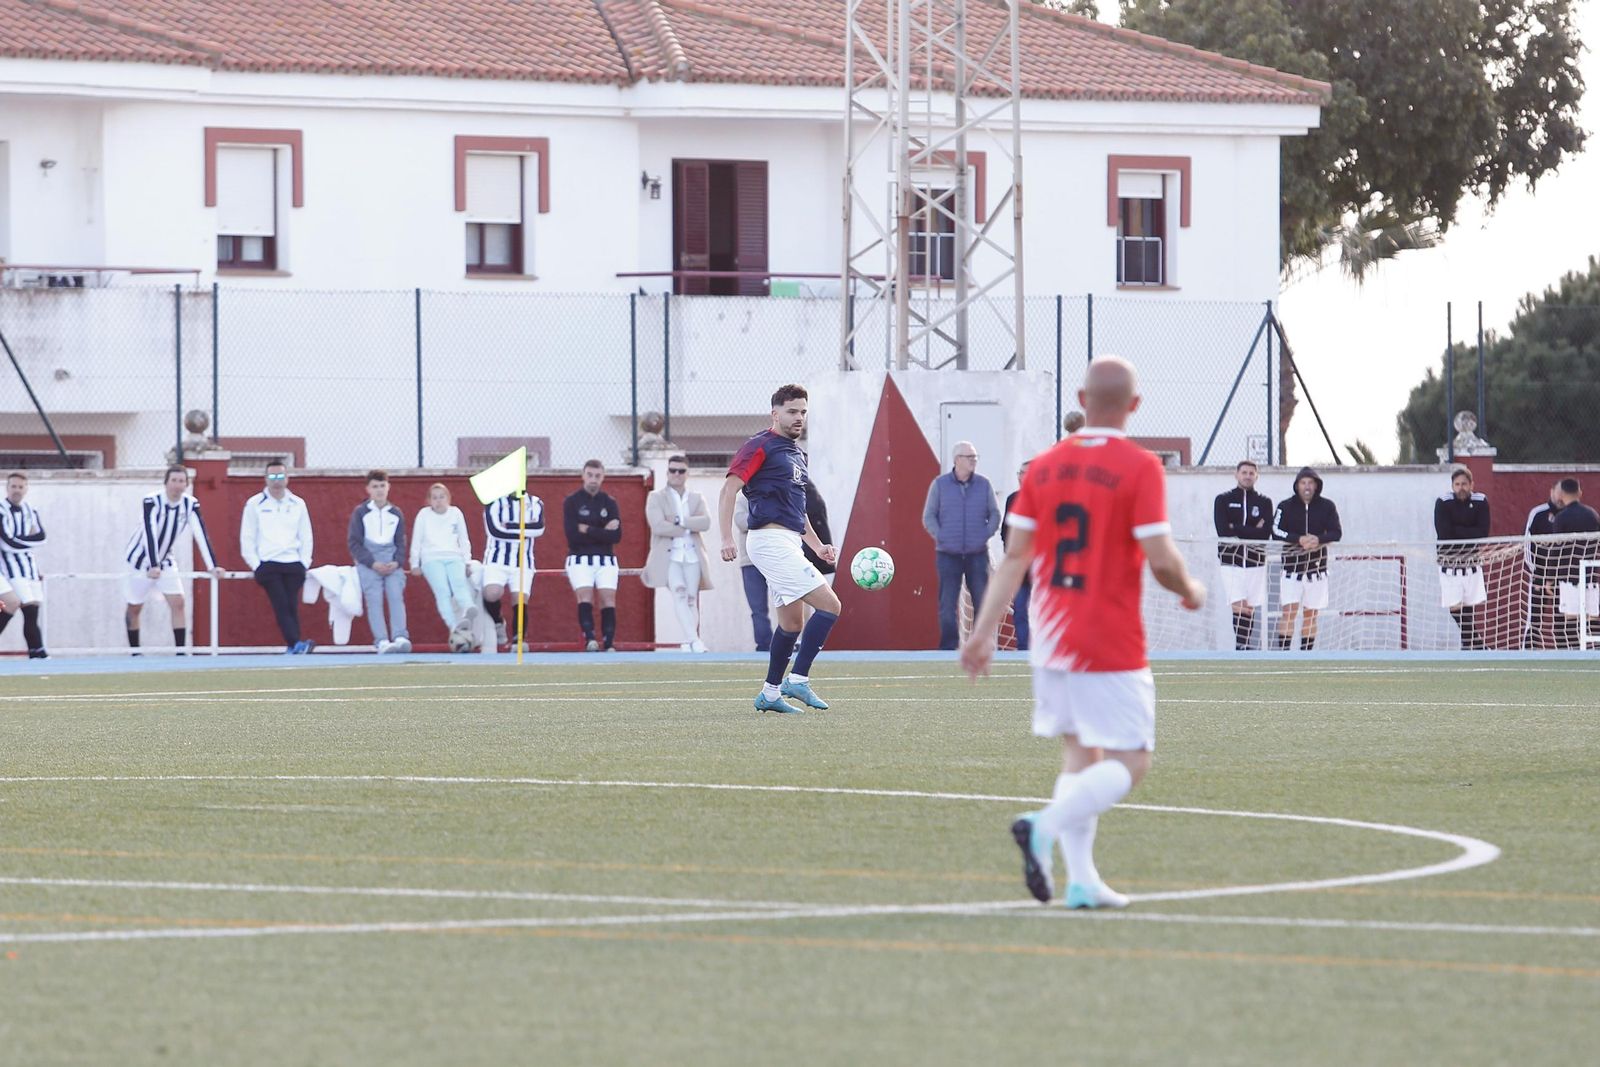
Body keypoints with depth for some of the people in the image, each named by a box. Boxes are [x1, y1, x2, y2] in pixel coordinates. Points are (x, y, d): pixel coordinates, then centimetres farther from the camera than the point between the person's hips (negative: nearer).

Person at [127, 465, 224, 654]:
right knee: (134, 608, 4)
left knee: (178, 603, -10)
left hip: (165, 561, 4)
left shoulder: (191, 504, -12)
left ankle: (180, 652, -9)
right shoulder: (151, 502, -25)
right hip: (140, 559, -4)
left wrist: (212, 566, -26)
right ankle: (134, 652, 19)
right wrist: (153, 566, -44)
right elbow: (150, 534, -34)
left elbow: (201, 534, -17)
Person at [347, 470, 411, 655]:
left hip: (392, 562, 2)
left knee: (396, 597, -15)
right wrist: (373, 563, -12)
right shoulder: (360, 512, 3)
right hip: (368, 562, -2)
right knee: (374, 600, -14)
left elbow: (401, 542, 15)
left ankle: (400, 638, -24)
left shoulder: (396, 514, 12)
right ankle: (382, 641, -21)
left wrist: (397, 562, -5)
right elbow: (354, 543, -1)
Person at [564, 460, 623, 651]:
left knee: (608, 599, -8)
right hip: (580, 559, -2)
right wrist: (602, 532, -11)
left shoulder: (609, 503, 8)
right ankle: (590, 639, -32)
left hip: (606, 560, 2)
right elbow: (572, 535, -11)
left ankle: (609, 645, -9)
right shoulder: (571, 503, 1)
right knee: (585, 596, -20)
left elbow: (616, 535, -5)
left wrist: (588, 530, -11)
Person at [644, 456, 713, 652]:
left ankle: (691, 643, 6)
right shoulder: (656, 498, 7)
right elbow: (658, 526, -9)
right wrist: (689, 528, -4)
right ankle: (692, 639, -29)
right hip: (669, 555, -3)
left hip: (692, 556, 3)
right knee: (679, 594, -20)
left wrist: (680, 521, -11)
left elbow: (706, 522, -2)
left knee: (692, 599, 1)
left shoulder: (696, 499, 16)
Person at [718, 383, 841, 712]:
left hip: (787, 543, 10)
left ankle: (770, 694, 20)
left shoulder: (796, 453, 20)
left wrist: (817, 546, 25)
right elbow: (729, 490, -14)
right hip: (771, 540, -10)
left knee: (792, 623, 12)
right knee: (829, 605, -15)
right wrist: (727, 538, -23)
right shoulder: (760, 446, -8)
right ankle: (798, 680, -13)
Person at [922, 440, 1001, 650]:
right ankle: (948, 647, 5)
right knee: (948, 605, -1)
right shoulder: (939, 485, 3)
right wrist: (940, 537, -8)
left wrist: (986, 535, -3)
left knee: (983, 602, -1)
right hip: (948, 554, -1)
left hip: (977, 554, 1)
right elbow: (929, 516, 6)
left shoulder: (983, 485, 7)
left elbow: (994, 514, 13)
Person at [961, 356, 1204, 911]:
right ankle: (1047, 825, -23)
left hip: (1051, 637, 6)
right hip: (1112, 646, -6)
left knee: (1079, 755, 14)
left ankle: (1081, 879, 4)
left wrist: (983, 632, 6)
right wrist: (1190, 591, 6)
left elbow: (1014, 557, 5)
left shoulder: (1044, 465, 6)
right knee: (1129, 762, -1)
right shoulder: (1140, 469, -10)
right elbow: (1161, 559, -15)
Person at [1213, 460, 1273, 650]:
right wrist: (1253, 531, -7)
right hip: (1231, 560, -2)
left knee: (1250, 608, 4)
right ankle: (1242, 647, -17)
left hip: (1256, 561, 2)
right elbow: (1223, 531, -9)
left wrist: (1236, 530, -10)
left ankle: (1243, 648, 11)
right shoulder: (1223, 500, 5)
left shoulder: (1264, 502, 8)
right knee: (1239, 606, -15)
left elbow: (1266, 534, -6)